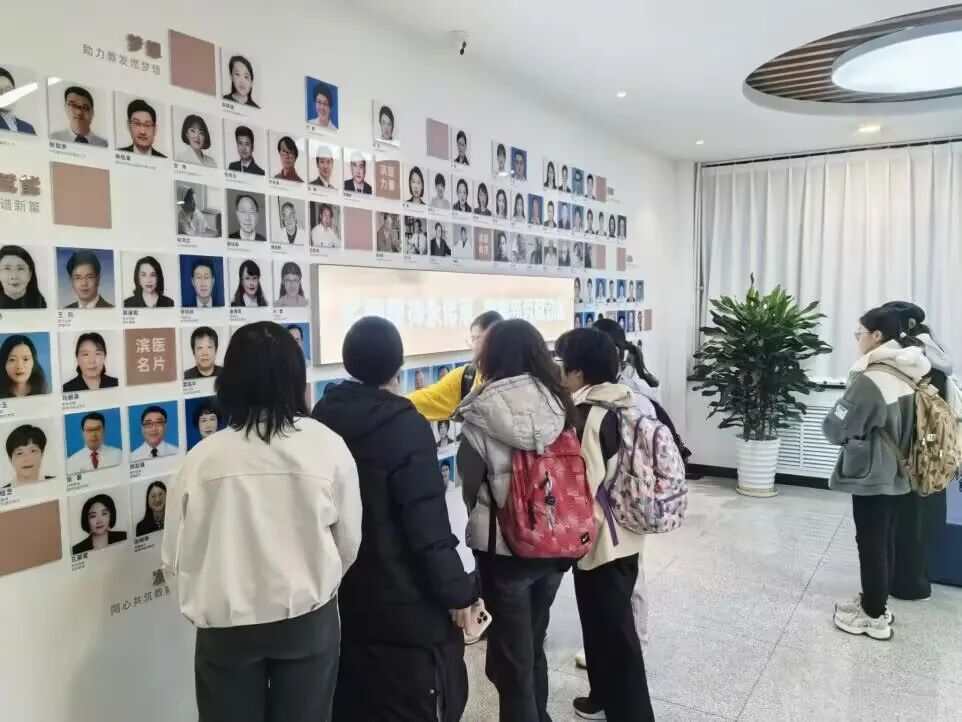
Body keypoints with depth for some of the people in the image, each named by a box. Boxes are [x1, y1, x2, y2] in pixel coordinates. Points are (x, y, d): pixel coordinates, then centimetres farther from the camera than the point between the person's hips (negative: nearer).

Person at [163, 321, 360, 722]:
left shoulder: (201, 458, -14)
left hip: (227, 625, 0)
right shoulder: (328, 446, -14)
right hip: (309, 619, 0)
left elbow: (175, 556, -5)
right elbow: (349, 543, -5)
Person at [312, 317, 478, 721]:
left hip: (341, 595, 7)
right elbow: (428, 525, -22)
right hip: (405, 604, -7)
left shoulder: (323, 418, 1)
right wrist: (458, 591, -12)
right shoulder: (405, 426, -20)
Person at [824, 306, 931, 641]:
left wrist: (832, 422, 1)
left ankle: (874, 617, 14)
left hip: (870, 475, -8)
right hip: (894, 474, 8)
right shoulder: (906, 375, 3)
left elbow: (836, 429, -17)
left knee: (870, 544, 3)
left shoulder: (870, 379, -23)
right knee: (884, 541, 17)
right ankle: (875, 602, 30)